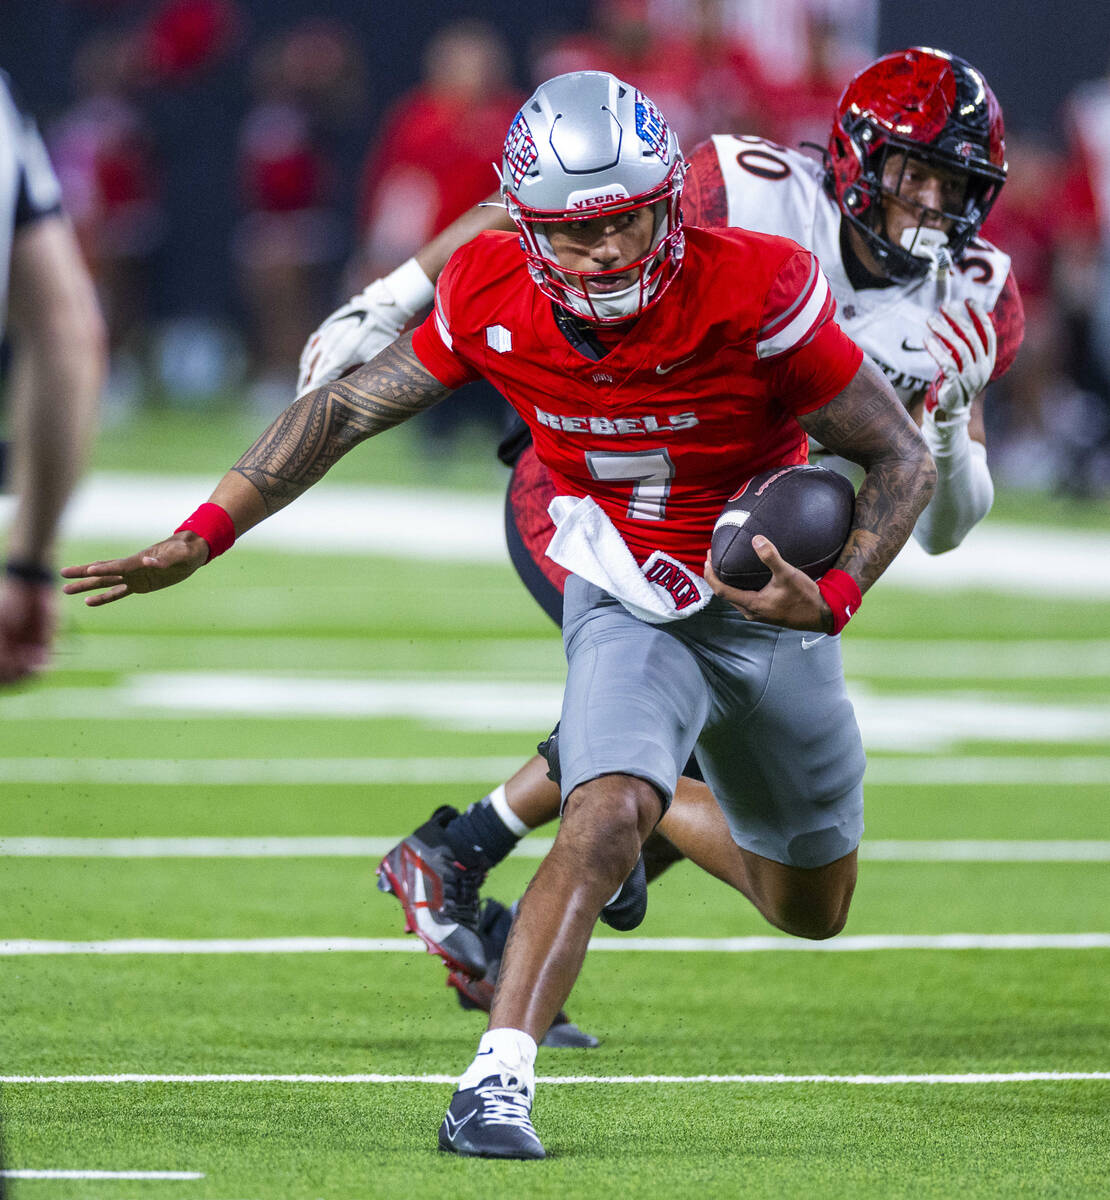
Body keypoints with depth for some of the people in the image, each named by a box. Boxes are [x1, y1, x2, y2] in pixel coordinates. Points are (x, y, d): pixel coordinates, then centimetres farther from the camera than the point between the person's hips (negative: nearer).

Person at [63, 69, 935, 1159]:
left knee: (812, 909, 16)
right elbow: (346, 409, -5)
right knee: (605, 818, -29)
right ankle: (497, 1081, -28)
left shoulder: (753, 293, -28)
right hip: (627, 607, -1)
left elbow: (902, 458, -18)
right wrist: (200, 536, -9)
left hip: (772, 613, 1)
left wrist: (834, 599, -33)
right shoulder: (494, 298, -19)